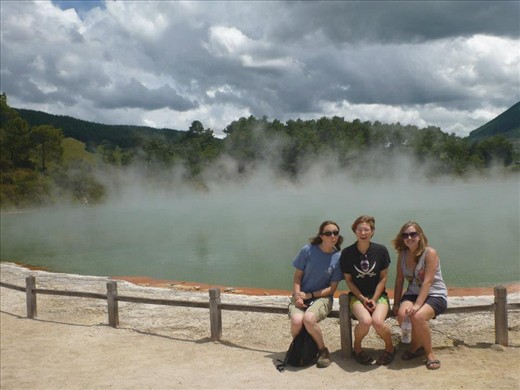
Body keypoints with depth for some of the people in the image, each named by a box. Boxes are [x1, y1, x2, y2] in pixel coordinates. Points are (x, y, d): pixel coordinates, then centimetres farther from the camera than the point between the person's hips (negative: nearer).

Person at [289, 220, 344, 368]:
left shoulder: (338, 258, -5)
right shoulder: (307, 250, -6)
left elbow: (332, 288, -2)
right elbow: (297, 276, 2)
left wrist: (309, 295, -10)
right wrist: (297, 295, -13)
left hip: (322, 297, -1)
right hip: (301, 296, 1)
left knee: (309, 319, -34)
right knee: (297, 320, -30)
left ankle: (323, 350, -6)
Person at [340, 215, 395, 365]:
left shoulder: (381, 250, -3)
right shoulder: (347, 253, -5)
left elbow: (383, 278, 0)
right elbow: (348, 280, 1)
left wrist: (374, 299, -9)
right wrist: (362, 299, -9)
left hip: (378, 295, 0)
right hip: (357, 295, 0)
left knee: (378, 321, -30)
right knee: (365, 321, -31)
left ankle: (390, 347, 3)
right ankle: (357, 347, 1)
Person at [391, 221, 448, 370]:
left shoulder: (430, 253, -13)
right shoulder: (402, 254, 4)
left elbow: (427, 282, -21)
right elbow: (399, 280, 7)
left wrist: (417, 305, -29)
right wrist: (396, 303, 1)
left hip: (435, 295, -5)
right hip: (413, 293, 5)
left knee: (417, 316, -33)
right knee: (402, 314, -27)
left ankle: (429, 352, -8)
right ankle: (416, 346, 2)